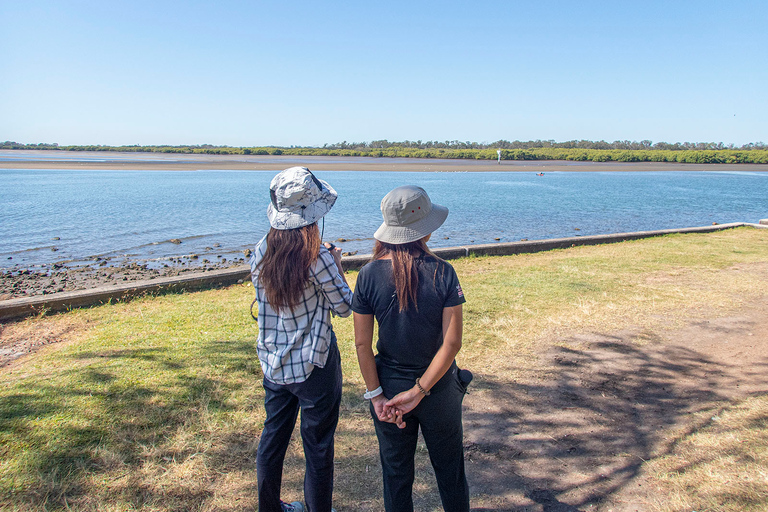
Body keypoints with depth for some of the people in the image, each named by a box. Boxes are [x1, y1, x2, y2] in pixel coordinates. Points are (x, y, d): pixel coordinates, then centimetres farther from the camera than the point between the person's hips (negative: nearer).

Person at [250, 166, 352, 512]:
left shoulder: (260, 254, -5)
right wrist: (337, 265, 3)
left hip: (273, 364, 6)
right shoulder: (317, 258, -21)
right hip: (314, 366, -6)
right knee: (318, 446, 12)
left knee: (272, 437, 21)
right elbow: (345, 307, -10)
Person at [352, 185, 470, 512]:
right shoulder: (442, 273, -17)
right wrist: (419, 391, -15)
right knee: (449, 467, 23)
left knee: (396, 472, 22)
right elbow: (452, 342, -19)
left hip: (389, 384, 1)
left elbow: (362, 344, -12)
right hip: (439, 387, 0)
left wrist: (376, 395, -5)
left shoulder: (369, 275, -14)